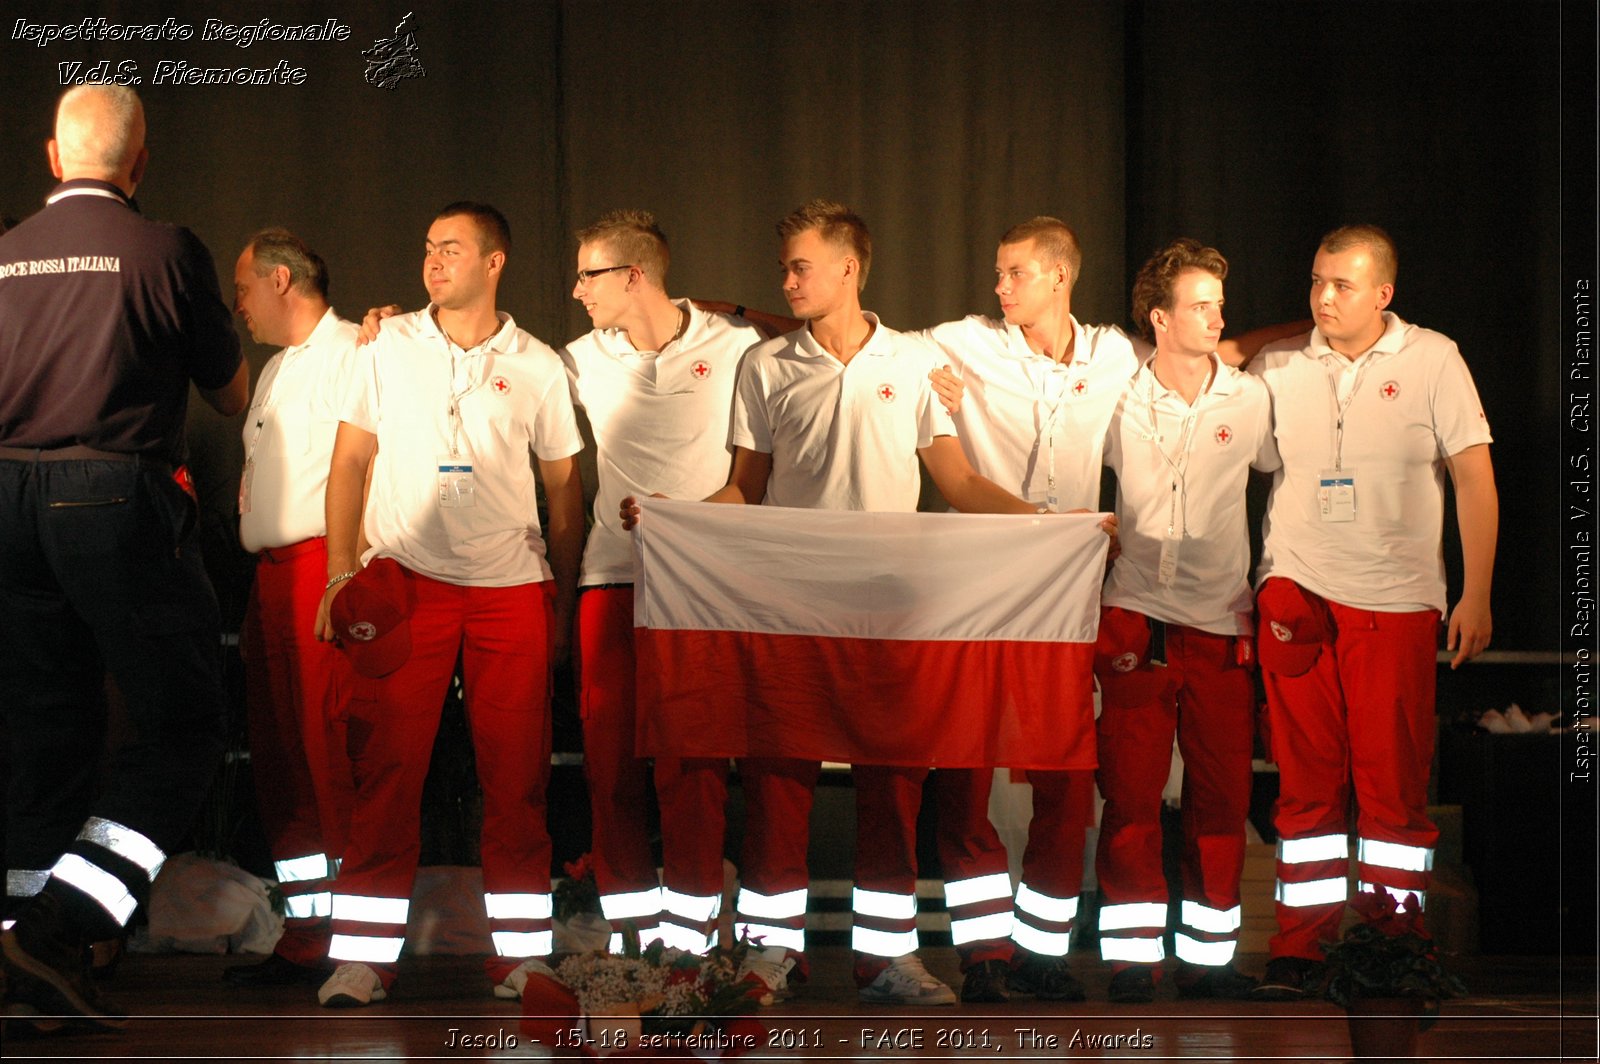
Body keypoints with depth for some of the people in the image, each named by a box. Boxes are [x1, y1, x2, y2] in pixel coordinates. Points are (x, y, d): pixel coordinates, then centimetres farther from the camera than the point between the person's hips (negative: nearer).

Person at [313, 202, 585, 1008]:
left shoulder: (537, 367, 7)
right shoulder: (388, 349, 7)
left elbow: (564, 487, 11)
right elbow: (348, 464, 9)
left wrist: (565, 597, 6)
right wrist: (340, 574, 0)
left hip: (512, 588, 1)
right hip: (404, 580, 0)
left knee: (516, 773, 1)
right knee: (386, 768, -4)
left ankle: (521, 954, 9)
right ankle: (364, 957, -1)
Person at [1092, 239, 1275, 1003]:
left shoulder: (1250, 401, 4)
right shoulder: (1118, 401, 2)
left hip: (1219, 624, 1)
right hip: (1133, 619, -1)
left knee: (1222, 796, 3)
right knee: (1128, 795, -3)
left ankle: (1209, 960, 12)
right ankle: (1130, 961, 3)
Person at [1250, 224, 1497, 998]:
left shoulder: (1433, 361, 3)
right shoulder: (1278, 368, 7)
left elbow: (1475, 478, 3)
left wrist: (1476, 594, -2)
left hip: (1395, 601, -2)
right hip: (1295, 596, 2)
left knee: (1393, 781, -1)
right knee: (1306, 779, 4)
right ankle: (1302, 945, 10)